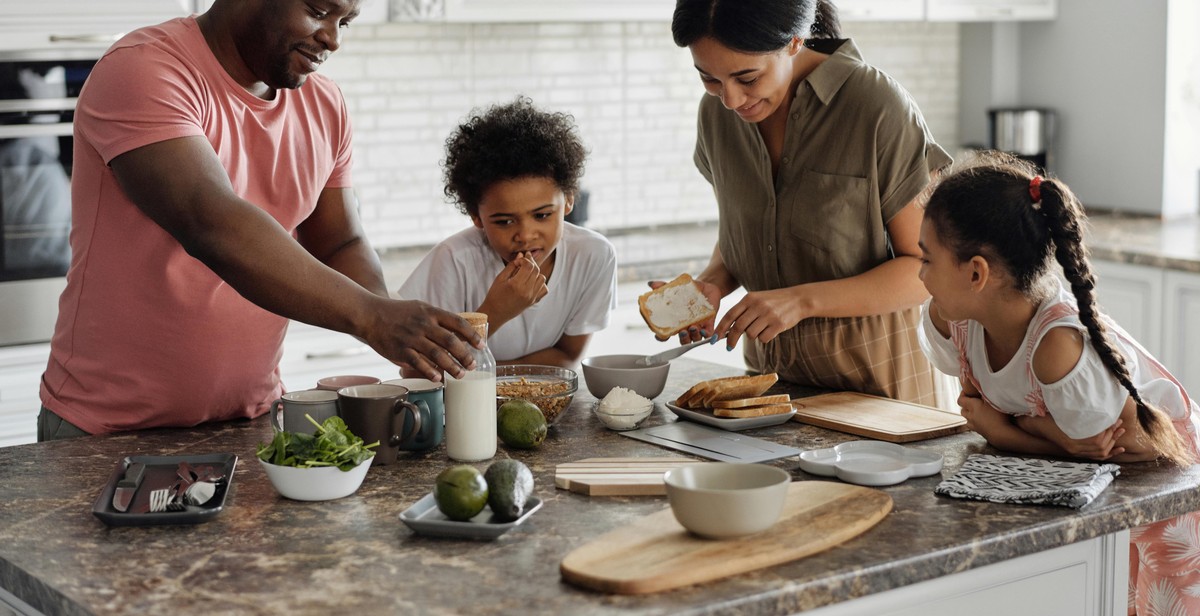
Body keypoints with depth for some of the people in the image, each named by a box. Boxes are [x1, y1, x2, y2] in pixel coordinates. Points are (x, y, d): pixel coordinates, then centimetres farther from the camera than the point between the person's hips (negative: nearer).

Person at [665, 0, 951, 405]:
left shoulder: (878, 108, -21)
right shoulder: (717, 112, -4)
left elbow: (928, 268, -17)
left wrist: (803, 300, -28)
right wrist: (714, 283, -10)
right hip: (769, 368, 5)